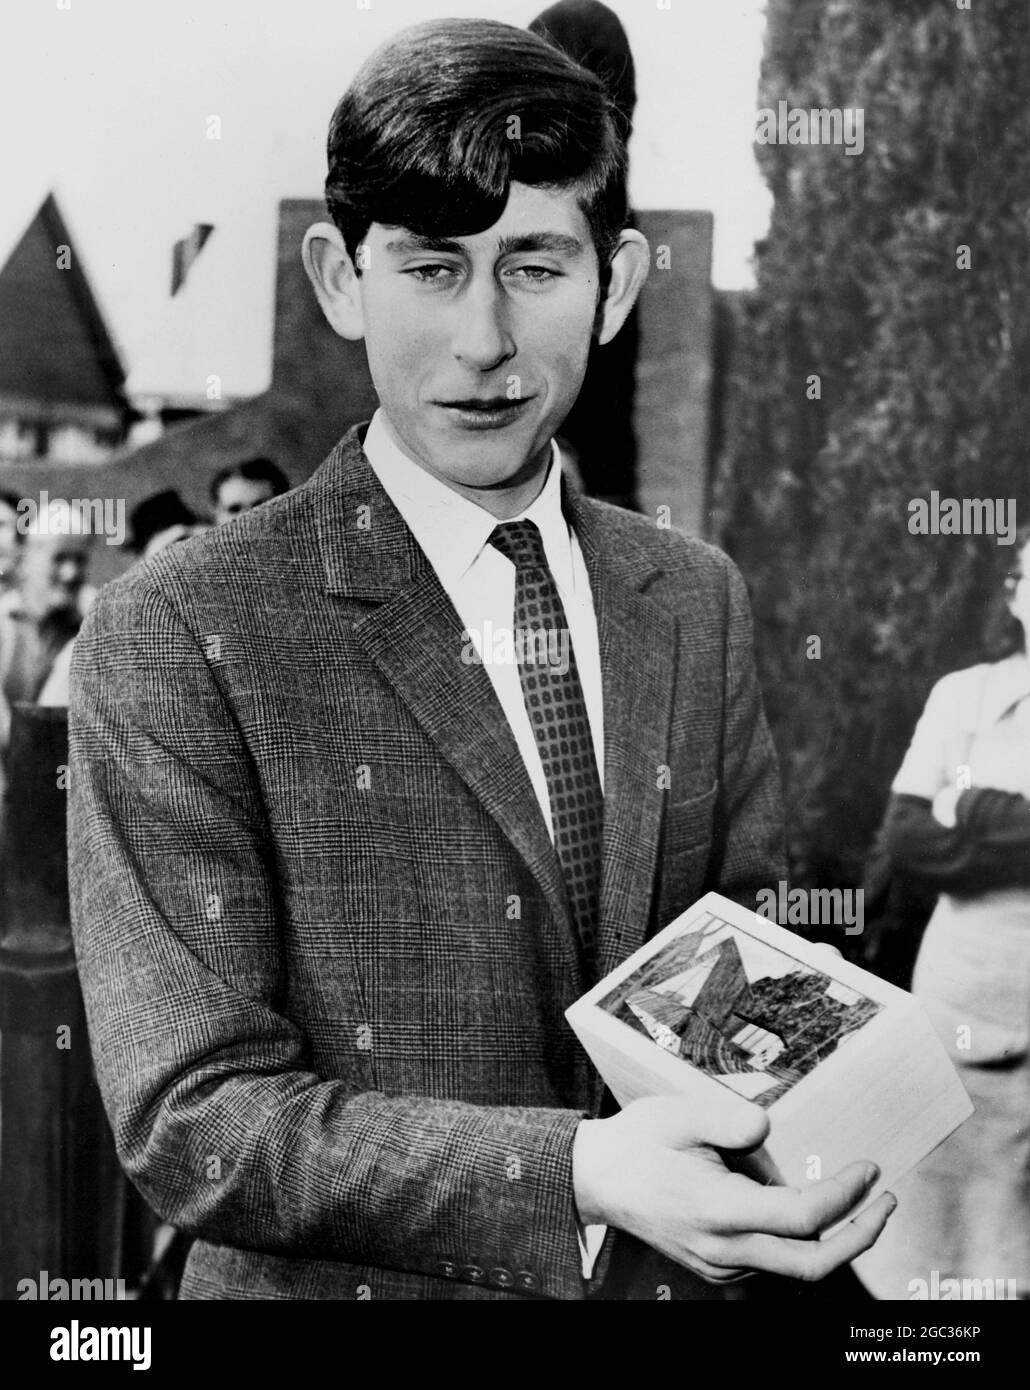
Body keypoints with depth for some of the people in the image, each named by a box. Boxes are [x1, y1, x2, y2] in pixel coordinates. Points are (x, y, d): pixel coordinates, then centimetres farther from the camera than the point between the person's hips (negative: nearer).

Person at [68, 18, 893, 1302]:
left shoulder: (698, 600, -1)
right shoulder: (174, 640, -18)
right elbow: (190, 1120, -21)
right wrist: (578, 1177, -32)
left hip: (661, 1269, 5)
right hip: (339, 1284, -4)